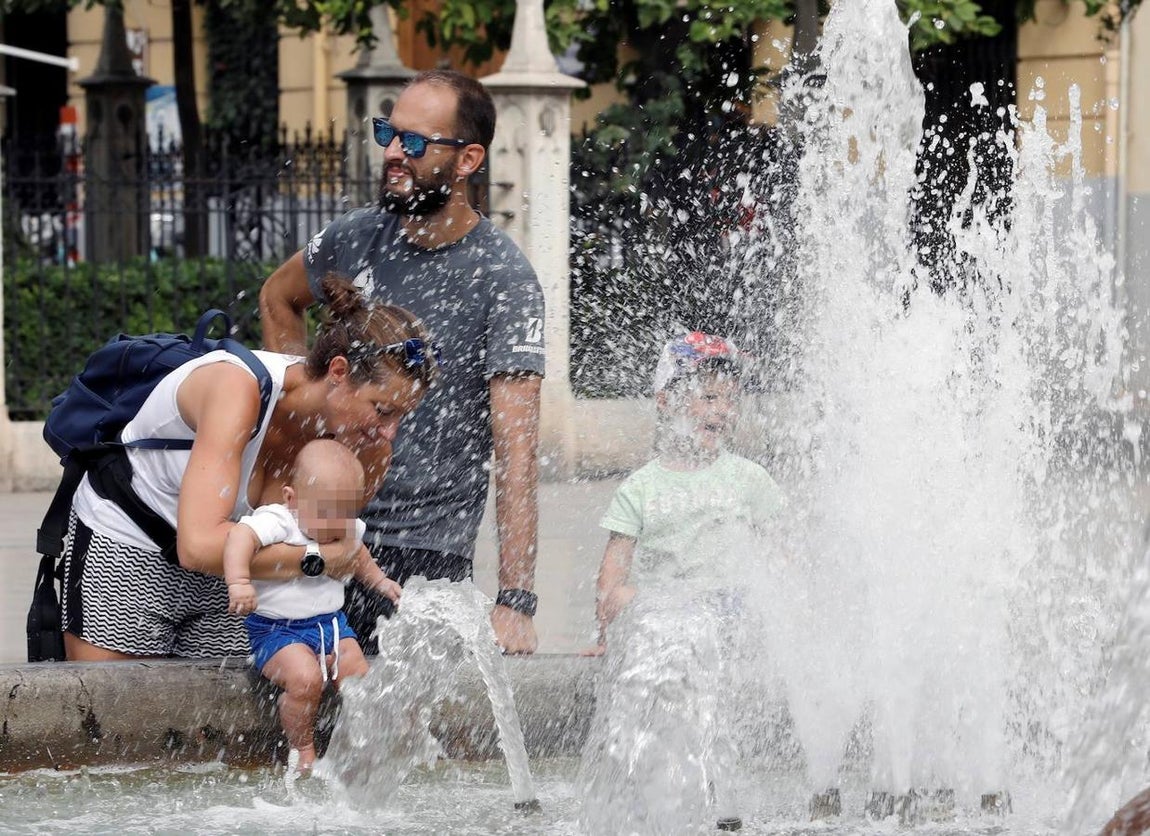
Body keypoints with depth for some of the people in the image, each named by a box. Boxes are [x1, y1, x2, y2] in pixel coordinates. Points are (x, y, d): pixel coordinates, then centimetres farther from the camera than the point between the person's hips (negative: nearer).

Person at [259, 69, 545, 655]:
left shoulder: (505, 282, -12)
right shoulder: (356, 238, 4)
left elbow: (515, 451, -18)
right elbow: (277, 297, 29)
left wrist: (515, 601, -26)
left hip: (425, 556, -5)